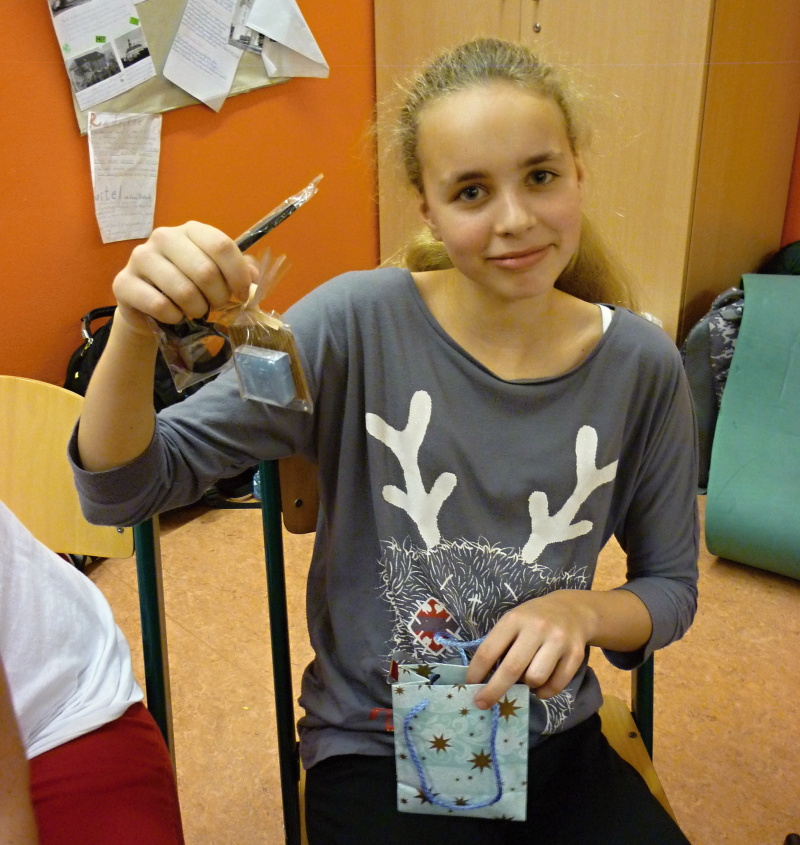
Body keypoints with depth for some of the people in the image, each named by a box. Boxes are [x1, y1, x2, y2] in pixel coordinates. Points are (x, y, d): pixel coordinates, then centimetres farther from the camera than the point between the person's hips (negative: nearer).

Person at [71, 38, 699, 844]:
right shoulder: (359, 323, -17)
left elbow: (671, 587, 4)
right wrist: (138, 326, -35)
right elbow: (123, 489, -17)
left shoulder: (641, 365, -9)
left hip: (558, 745, 4)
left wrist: (582, 611, -17)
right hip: (375, 753, -3)